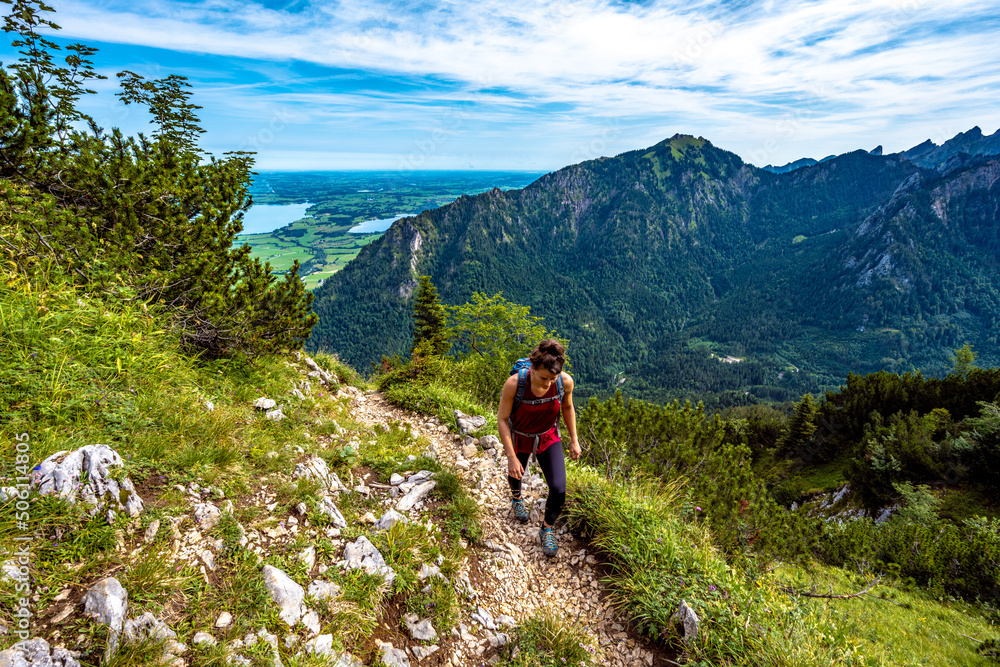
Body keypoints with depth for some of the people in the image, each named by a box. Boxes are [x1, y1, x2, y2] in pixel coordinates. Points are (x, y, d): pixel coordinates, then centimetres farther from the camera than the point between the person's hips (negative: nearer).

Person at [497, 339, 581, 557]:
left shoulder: (566, 382, -28)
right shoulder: (514, 383, -36)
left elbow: (567, 407, -5)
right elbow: (502, 419, -22)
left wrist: (574, 440, 1)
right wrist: (511, 457, -21)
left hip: (548, 437, 1)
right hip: (519, 437, -1)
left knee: (558, 489, -7)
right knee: (516, 473, 27)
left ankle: (546, 530, 25)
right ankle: (516, 499, 66)